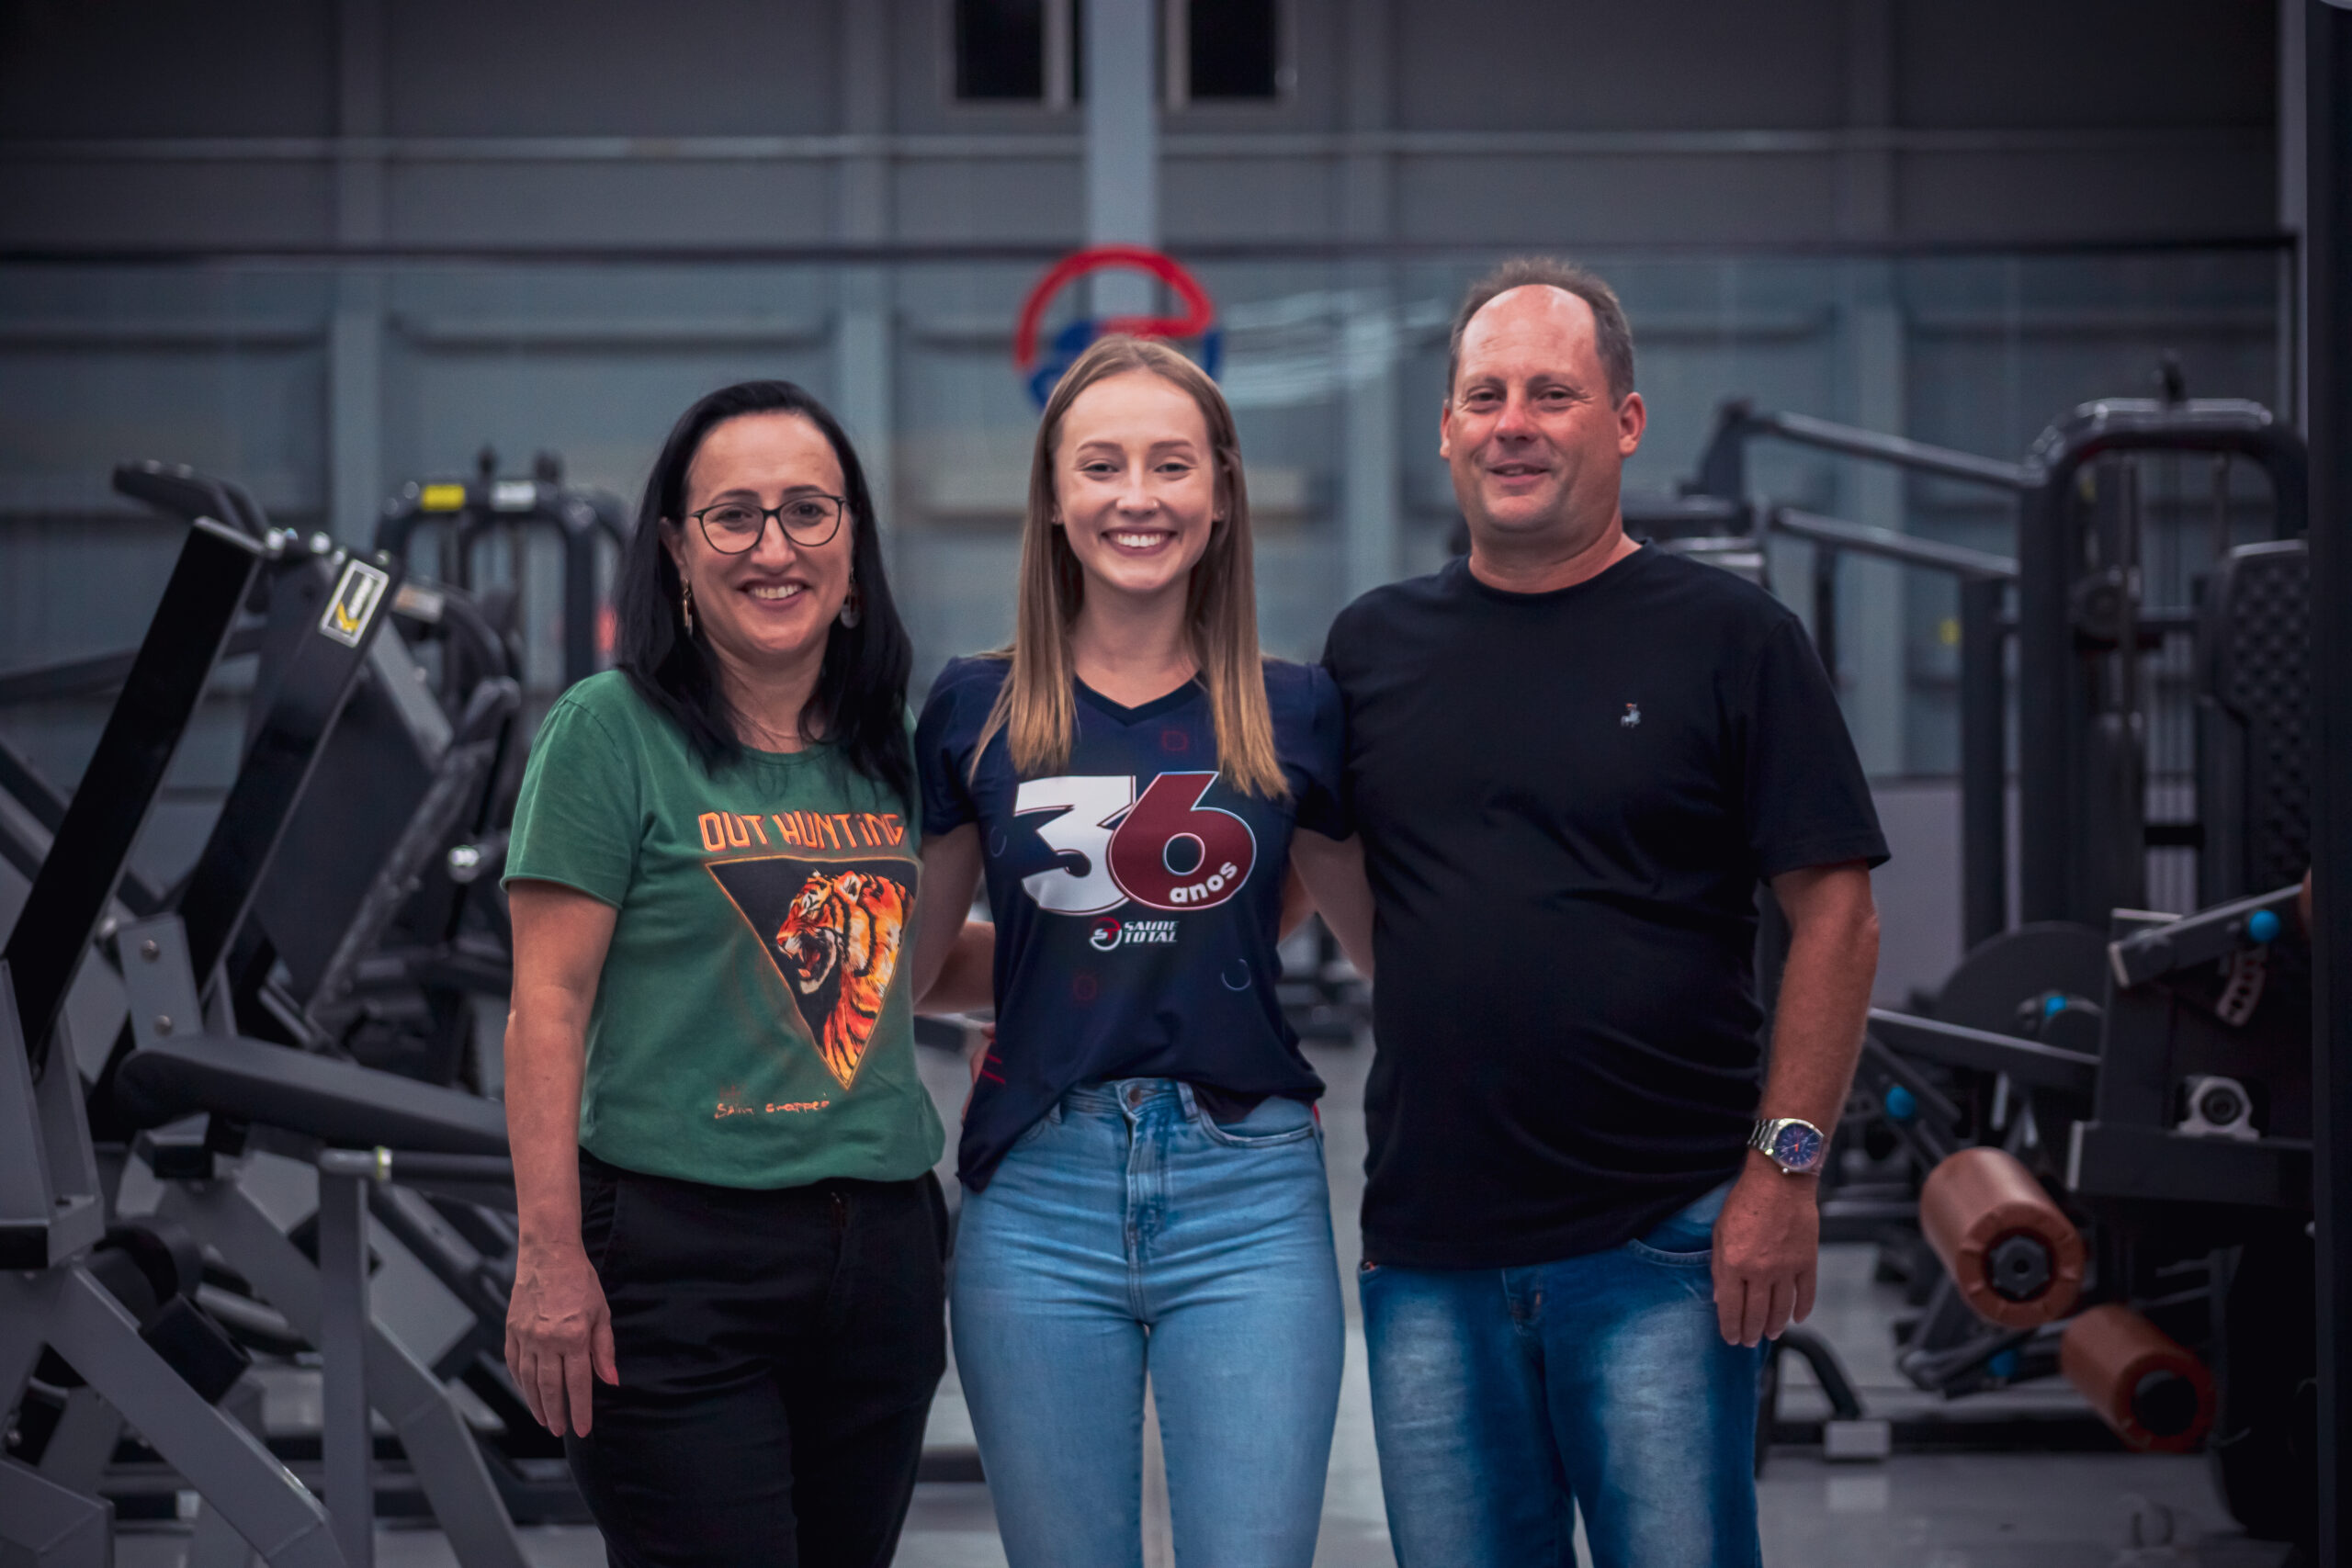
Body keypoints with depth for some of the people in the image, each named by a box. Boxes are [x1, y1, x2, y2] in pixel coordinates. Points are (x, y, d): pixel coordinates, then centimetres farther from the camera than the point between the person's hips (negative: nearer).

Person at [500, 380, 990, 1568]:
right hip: (683, 1257, -6)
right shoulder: (612, 732, -5)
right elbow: (548, 1005, -8)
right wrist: (550, 1258, -13)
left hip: (880, 1247, 6)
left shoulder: (886, 747, 11)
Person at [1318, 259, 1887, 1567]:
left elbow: (1836, 914, -3)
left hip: (1660, 1249, -3)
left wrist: (1785, 1167, -10)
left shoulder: (1730, 637, 0)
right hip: (1427, 1257, 4)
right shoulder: (1373, 646, 11)